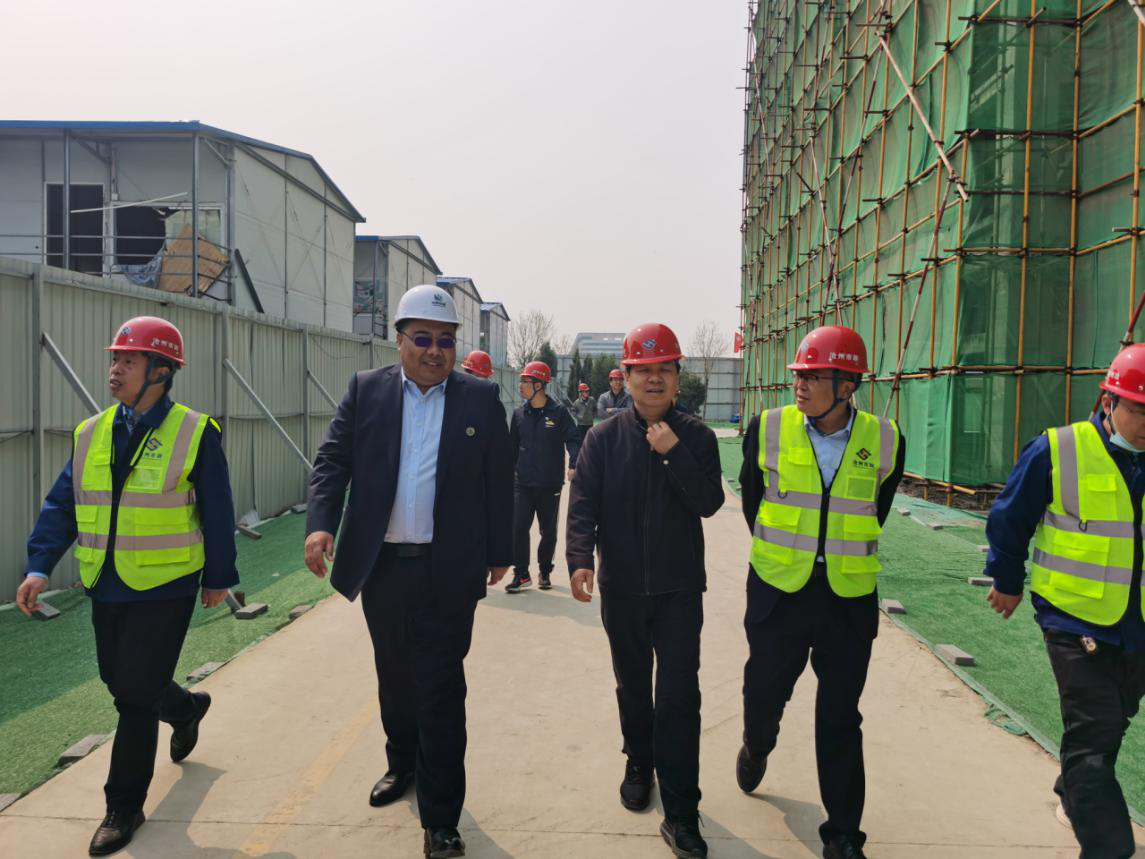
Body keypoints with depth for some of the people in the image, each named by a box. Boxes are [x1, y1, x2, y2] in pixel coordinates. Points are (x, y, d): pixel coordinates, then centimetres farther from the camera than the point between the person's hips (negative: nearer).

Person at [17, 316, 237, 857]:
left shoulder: (195, 434, -10)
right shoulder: (91, 433, 5)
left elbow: (217, 512, -6)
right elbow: (62, 505, 5)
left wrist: (219, 578, -2)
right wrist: (39, 566, -7)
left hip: (165, 589, -6)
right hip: (106, 587, 6)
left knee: (135, 695, -1)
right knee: (118, 681, 19)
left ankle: (124, 805, 17)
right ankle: (186, 709, 49)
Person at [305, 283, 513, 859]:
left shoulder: (481, 399, 0)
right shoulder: (365, 391, 3)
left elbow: (498, 482, 2)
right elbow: (332, 460, -1)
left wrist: (499, 553, 3)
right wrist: (321, 524, -16)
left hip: (449, 572, -2)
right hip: (382, 566, 3)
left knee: (440, 689, 1)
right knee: (394, 676, 20)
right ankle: (402, 764, 45)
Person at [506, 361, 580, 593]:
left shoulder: (559, 412, -7)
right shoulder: (519, 413, 4)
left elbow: (573, 439, -10)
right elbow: (512, 445, 12)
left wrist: (574, 465, -25)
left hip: (550, 485, -2)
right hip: (523, 484, 2)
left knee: (548, 532, 10)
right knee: (518, 528, -7)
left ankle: (545, 572, 29)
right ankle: (521, 574, 6)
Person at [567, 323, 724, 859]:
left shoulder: (696, 437, -1)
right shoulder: (604, 437, -1)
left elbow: (709, 503, -11)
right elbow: (582, 502, -8)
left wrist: (672, 453, -20)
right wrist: (581, 558, -22)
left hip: (680, 588, -1)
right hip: (622, 587, 1)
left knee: (679, 695, -3)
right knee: (633, 686, 18)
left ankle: (681, 812, 6)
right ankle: (639, 765, 42)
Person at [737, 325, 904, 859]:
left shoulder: (885, 441, -6)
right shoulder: (768, 429, -7)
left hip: (849, 601, 0)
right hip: (778, 594, 1)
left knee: (840, 720, 9)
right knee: (763, 695, 15)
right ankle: (756, 748, 50)